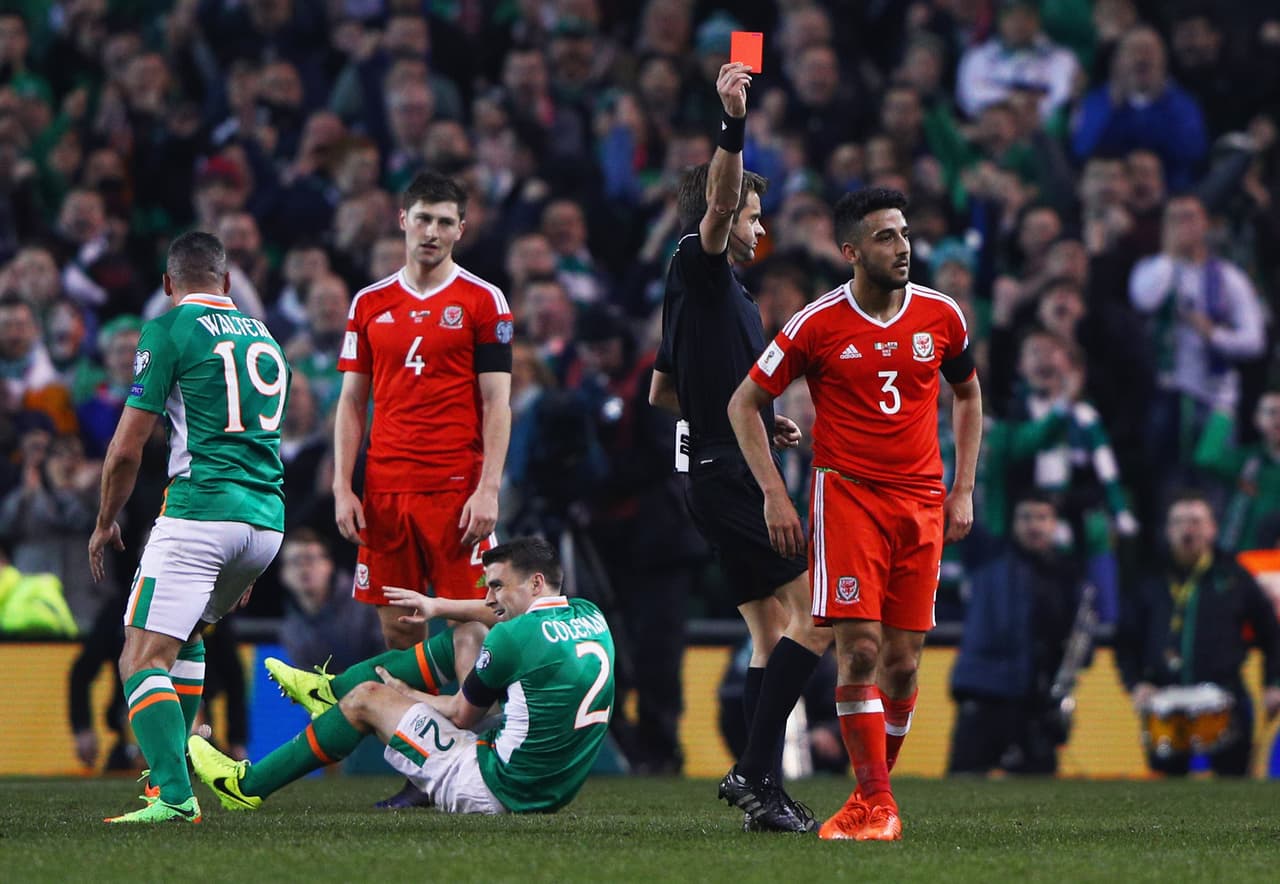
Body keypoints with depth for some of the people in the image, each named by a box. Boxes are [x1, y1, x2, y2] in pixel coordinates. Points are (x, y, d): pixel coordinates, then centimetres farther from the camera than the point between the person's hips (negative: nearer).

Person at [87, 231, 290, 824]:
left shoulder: (169, 331, -1)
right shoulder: (264, 337, 21)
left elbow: (126, 449, -4)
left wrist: (105, 523, 13)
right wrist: (246, 567, 37)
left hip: (200, 511, -7)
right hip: (268, 521, 7)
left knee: (143, 660, -10)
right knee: (186, 635, 29)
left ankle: (174, 794, -27)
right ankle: (172, 770, 28)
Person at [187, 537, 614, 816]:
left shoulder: (514, 639, -19)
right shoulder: (590, 617, 5)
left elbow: (462, 716, -4)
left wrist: (400, 693, 14)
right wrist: (437, 606, 33)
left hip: (498, 791, -9)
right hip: (557, 788, 9)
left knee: (368, 698, 5)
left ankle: (249, 785, 18)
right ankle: (334, 689, 37)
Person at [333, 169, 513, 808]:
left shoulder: (482, 301, 3)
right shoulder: (370, 304, 13)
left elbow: (497, 403, 0)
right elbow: (351, 402, 14)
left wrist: (488, 491, -9)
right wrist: (343, 488, 4)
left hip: (457, 488, -4)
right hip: (384, 492, 4)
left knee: (468, 626, -7)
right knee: (397, 631, 2)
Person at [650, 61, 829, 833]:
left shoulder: (731, 296, 21)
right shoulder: (698, 272, -7)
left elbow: (661, 391, 29)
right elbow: (716, 203, -27)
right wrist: (733, 126, -39)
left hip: (728, 479, 10)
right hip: (730, 476, -10)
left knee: (774, 633, 10)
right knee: (819, 616, -15)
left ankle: (764, 791, 9)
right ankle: (757, 768, -18)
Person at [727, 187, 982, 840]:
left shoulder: (941, 316, 5)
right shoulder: (817, 325, -5)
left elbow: (967, 395, 22)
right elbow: (745, 404, 4)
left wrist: (963, 489, 13)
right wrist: (773, 494, -4)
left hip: (922, 502, 3)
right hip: (846, 493, -3)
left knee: (903, 659, 1)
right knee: (859, 648, -14)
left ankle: (875, 788, 18)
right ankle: (875, 805, -11)